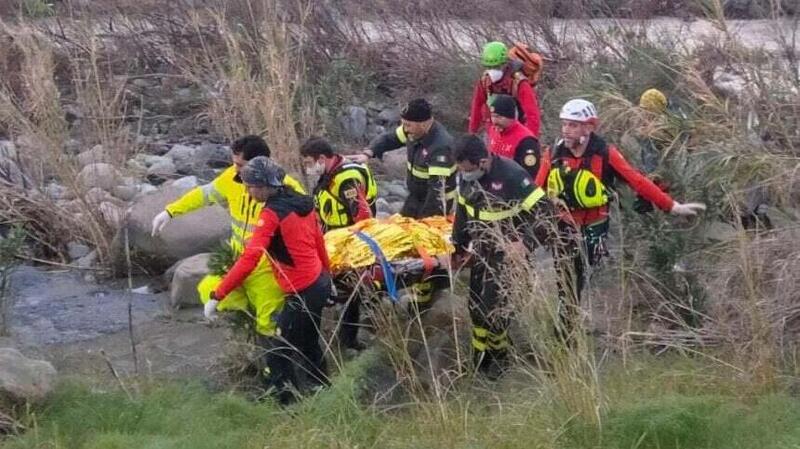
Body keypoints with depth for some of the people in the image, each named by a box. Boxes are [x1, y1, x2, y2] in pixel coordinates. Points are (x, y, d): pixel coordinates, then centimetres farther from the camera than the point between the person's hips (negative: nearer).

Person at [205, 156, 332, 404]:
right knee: (307, 344, 27)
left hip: (303, 292, -9)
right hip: (320, 282, 9)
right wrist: (327, 273, 29)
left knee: (277, 352, 0)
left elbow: (249, 259, -26)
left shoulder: (272, 214, -20)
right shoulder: (301, 202, 4)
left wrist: (217, 296, -25)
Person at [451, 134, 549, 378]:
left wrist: (527, 242, -34)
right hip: (481, 251, 7)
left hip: (508, 252, -7)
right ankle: (480, 357, 28)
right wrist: (458, 248, 16)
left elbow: (542, 209, -24)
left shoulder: (511, 175, -26)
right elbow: (463, 212, 12)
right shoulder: (467, 177, -4)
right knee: (476, 304, 11)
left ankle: (499, 354, 15)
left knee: (493, 307, -8)